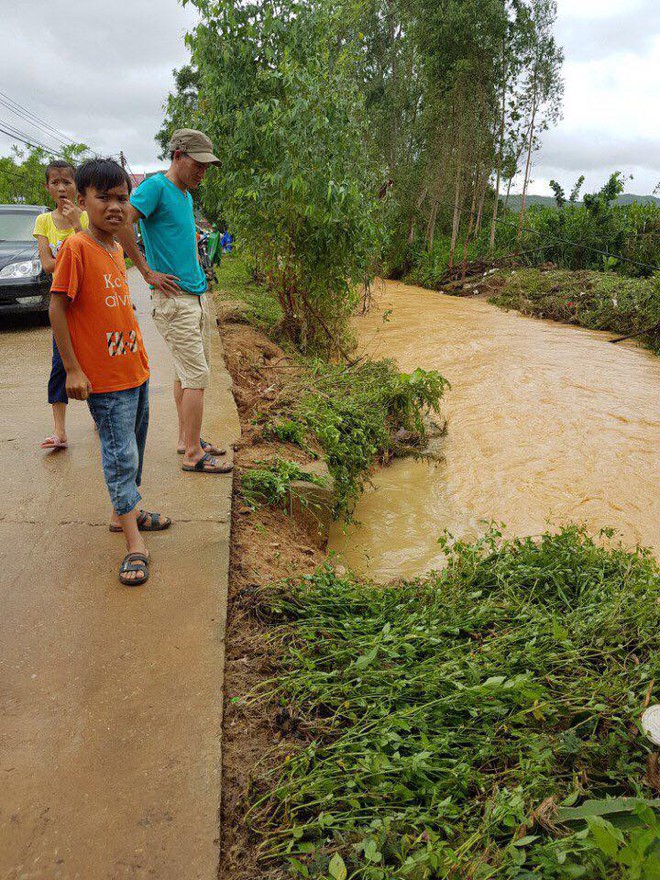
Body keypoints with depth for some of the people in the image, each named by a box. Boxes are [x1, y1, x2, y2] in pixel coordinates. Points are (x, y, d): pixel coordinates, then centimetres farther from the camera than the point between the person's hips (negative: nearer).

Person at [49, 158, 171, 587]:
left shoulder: (117, 250, 9)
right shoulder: (76, 248, -14)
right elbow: (57, 308, -15)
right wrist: (72, 369, -16)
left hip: (136, 369, 8)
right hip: (104, 377, -8)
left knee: (133, 448, 18)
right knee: (121, 454, -5)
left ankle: (125, 511, 36)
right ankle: (134, 543, 2)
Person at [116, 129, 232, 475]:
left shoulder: (186, 195, 16)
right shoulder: (156, 186, -11)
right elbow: (120, 223, -24)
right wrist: (148, 271, -18)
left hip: (198, 295, 9)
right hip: (175, 299, -9)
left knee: (187, 372, 14)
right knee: (197, 375, -9)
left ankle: (186, 439, 25)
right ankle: (193, 454, -1)